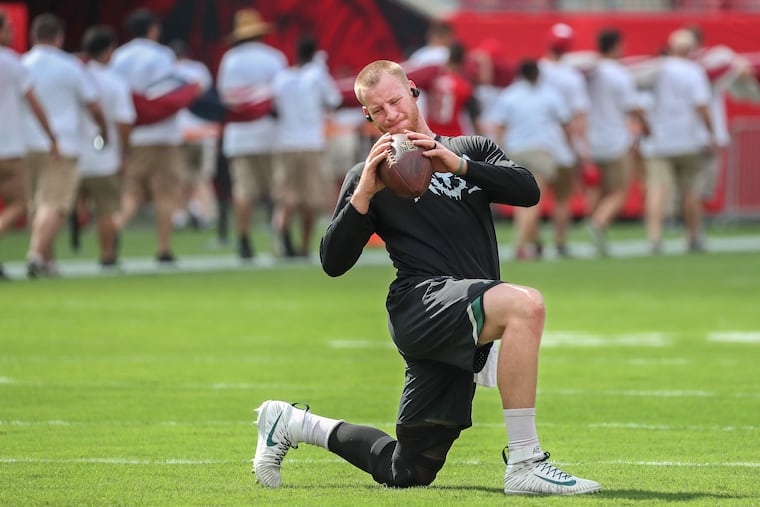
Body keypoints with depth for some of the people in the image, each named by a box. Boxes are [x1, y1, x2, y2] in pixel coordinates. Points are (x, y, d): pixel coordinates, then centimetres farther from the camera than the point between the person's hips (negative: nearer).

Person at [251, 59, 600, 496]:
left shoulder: (472, 150, 20)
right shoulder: (370, 176, 11)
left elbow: (528, 191, 1)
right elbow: (334, 263, 2)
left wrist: (459, 165, -12)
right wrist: (364, 194, -10)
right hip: (422, 300, -5)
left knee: (405, 471, 8)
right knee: (524, 304, -34)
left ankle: (293, 425, 30)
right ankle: (525, 465, -34)